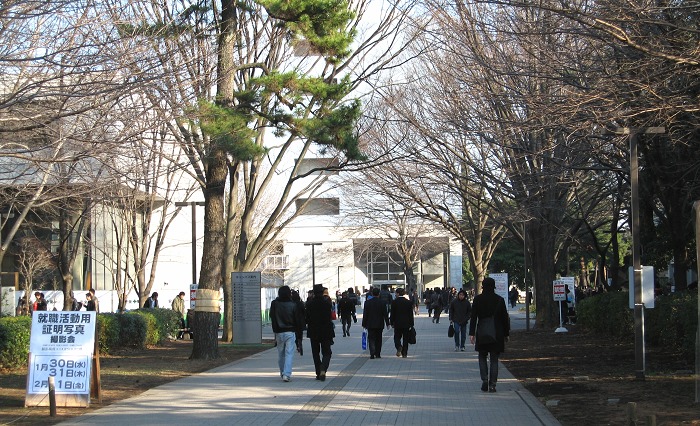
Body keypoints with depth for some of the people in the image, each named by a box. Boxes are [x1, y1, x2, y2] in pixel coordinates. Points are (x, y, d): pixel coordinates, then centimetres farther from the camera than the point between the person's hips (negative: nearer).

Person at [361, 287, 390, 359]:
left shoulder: (367, 302, -5)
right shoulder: (381, 302, -5)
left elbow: (365, 314, -3)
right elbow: (385, 314, -3)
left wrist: (364, 324, 3)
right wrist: (387, 323, 5)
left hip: (370, 324, -1)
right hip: (379, 325, 1)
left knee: (371, 339, -1)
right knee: (378, 339, 12)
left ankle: (372, 354, -16)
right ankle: (377, 354, 15)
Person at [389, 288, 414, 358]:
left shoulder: (394, 302, -6)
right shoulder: (409, 302, 0)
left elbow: (392, 314, -4)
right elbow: (411, 314, 1)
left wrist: (392, 323, 5)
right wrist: (411, 324, 6)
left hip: (397, 323, -2)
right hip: (406, 323, 2)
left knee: (397, 337, 9)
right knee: (405, 338, 8)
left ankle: (399, 347, -19)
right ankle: (404, 353, 9)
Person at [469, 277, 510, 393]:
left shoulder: (477, 299, -4)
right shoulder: (499, 300, -1)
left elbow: (473, 317, -5)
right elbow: (505, 317, 3)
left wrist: (472, 333, -2)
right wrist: (506, 333, 11)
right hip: (497, 334, 0)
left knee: (482, 357, 14)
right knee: (494, 359, 5)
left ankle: (484, 379, -2)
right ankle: (492, 384, -1)